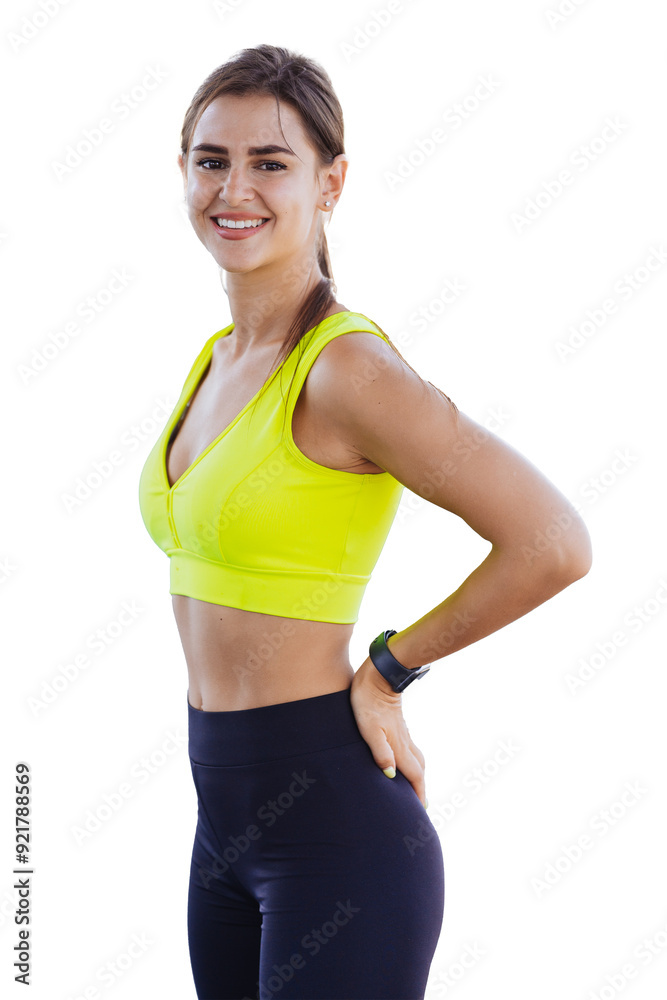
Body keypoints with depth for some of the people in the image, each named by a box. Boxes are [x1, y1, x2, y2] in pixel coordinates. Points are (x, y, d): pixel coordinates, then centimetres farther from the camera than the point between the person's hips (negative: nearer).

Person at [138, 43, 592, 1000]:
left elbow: (555, 544, -22)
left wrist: (390, 667, -11)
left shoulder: (347, 365, -17)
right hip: (227, 821, 8)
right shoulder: (219, 359, 8)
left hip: (334, 828, -8)